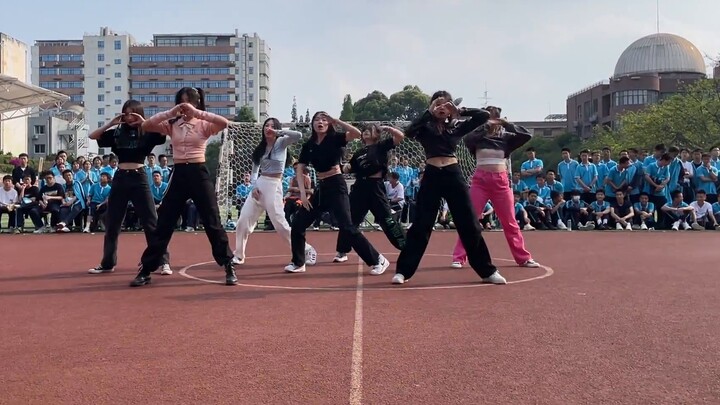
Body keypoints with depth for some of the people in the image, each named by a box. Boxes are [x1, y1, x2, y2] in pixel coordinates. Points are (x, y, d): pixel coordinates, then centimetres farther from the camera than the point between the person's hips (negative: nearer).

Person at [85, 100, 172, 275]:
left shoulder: (147, 132, 0)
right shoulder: (117, 132, 8)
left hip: (139, 178, -3)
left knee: (151, 222, -4)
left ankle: (163, 262, 0)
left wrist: (145, 123, -15)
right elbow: (92, 136, 6)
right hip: (120, 178, 4)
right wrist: (111, 123, -3)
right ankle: (107, 263, 22)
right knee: (111, 223, 9)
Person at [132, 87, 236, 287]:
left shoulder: (204, 125, 0)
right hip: (178, 175, 3)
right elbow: (146, 126, -4)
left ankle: (229, 268, 7)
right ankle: (145, 271, 12)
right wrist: (170, 113, -13)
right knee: (163, 223, 5)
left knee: (212, 223, -2)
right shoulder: (172, 124, 9)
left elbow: (224, 123, -20)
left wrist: (197, 112, -21)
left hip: (199, 174, -3)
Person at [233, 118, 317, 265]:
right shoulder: (260, 148, 13)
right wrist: (254, 186, -3)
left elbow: (298, 135, -20)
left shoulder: (281, 143, -1)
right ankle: (238, 256, 14)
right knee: (243, 220, 1)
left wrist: (278, 132, -16)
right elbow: (255, 170, 12)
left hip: (274, 185, -6)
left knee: (280, 223, -8)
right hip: (259, 184, 6)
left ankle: (307, 250, 5)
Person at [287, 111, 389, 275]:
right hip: (321, 188, 6)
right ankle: (298, 263, 22)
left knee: (347, 227, -16)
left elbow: (357, 133, -22)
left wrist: (335, 120, -20)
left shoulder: (334, 139, -5)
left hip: (336, 186, -6)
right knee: (297, 224, 6)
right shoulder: (308, 145, 8)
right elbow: (299, 169, 5)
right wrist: (302, 192, -6)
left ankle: (378, 260, -9)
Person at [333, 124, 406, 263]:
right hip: (359, 187, 5)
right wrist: (346, 168, 0)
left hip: (376, 187, -5)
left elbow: (400, 136, -6)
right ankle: (342, 252, 16)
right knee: (349, 220, 6)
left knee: (387, 221, -5)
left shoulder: (381, 146, 4)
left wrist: (386, 128, -1)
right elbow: (349, 169, 21)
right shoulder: (358, 153, 18)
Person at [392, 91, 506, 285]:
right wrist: (428, 113, -13)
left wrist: (460, 111, -1)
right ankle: (403, 271, 6)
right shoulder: (425, 127, 6)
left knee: (470, 226, 4)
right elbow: (408, 132, -16)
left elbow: (484, 115, 4)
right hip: (432, 177, -2)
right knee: (420, 227, -1)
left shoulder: (457, 126, 11)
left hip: (454, 176, 2)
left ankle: (488, 271, 13)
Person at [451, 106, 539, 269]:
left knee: (510, 222, 9)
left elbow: (527, 135, -5)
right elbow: (467, 139, -19)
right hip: (480, 180, -2)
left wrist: (506, 124, -7)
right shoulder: (479, 136, 3)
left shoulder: (506, 138, 7)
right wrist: (485, 129, -14)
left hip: (501, 182, 2)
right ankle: (458, 258, 0)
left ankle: (524, 258, 18)